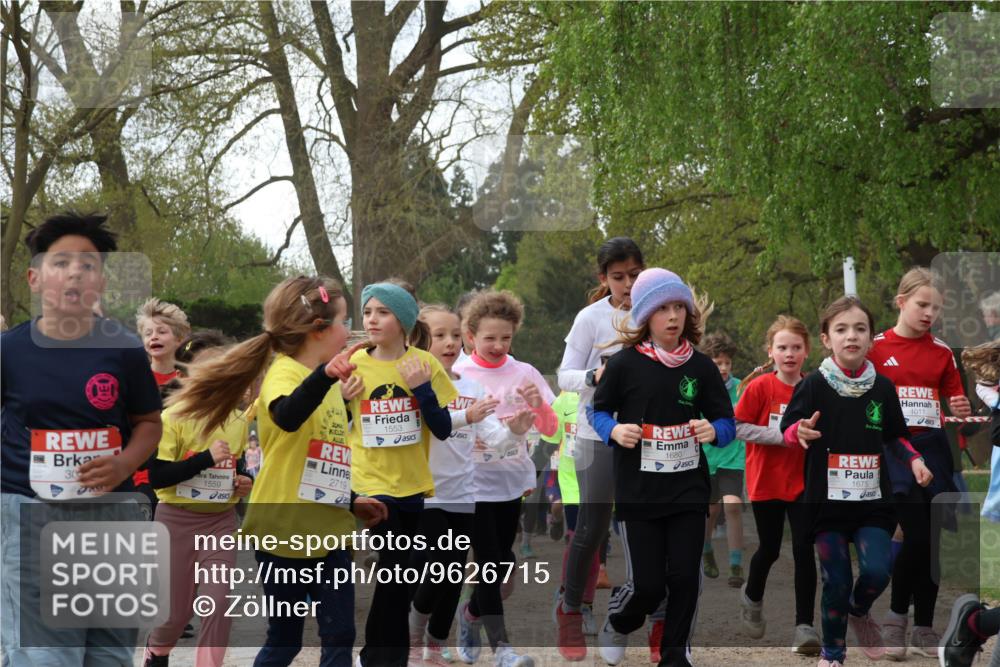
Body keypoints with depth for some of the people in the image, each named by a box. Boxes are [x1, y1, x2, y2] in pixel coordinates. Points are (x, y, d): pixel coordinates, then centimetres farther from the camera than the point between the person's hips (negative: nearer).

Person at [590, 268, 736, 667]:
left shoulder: (701, 367, 0)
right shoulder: (624, 363, -7)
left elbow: (727, 423, 6)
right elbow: (598, 411, 6)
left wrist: (713, 431, -16)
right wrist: (614, 431, -15)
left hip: (689, 490, 2)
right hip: (638, 492, -2)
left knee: (685, 578, 1)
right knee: (648, 585, -2)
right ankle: (617, 623, 32)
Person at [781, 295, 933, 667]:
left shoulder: (883, 387, 0)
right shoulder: (813, 385, -9)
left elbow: (894, 436, 14)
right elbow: (787, 433, -4)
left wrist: (914, 460, -3)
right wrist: (802, 433, -26)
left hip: (872, 501, 2)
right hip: (828, 501, -2)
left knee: (877, 571, -14)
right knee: (837, 583, 1)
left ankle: (859, 611, 21)